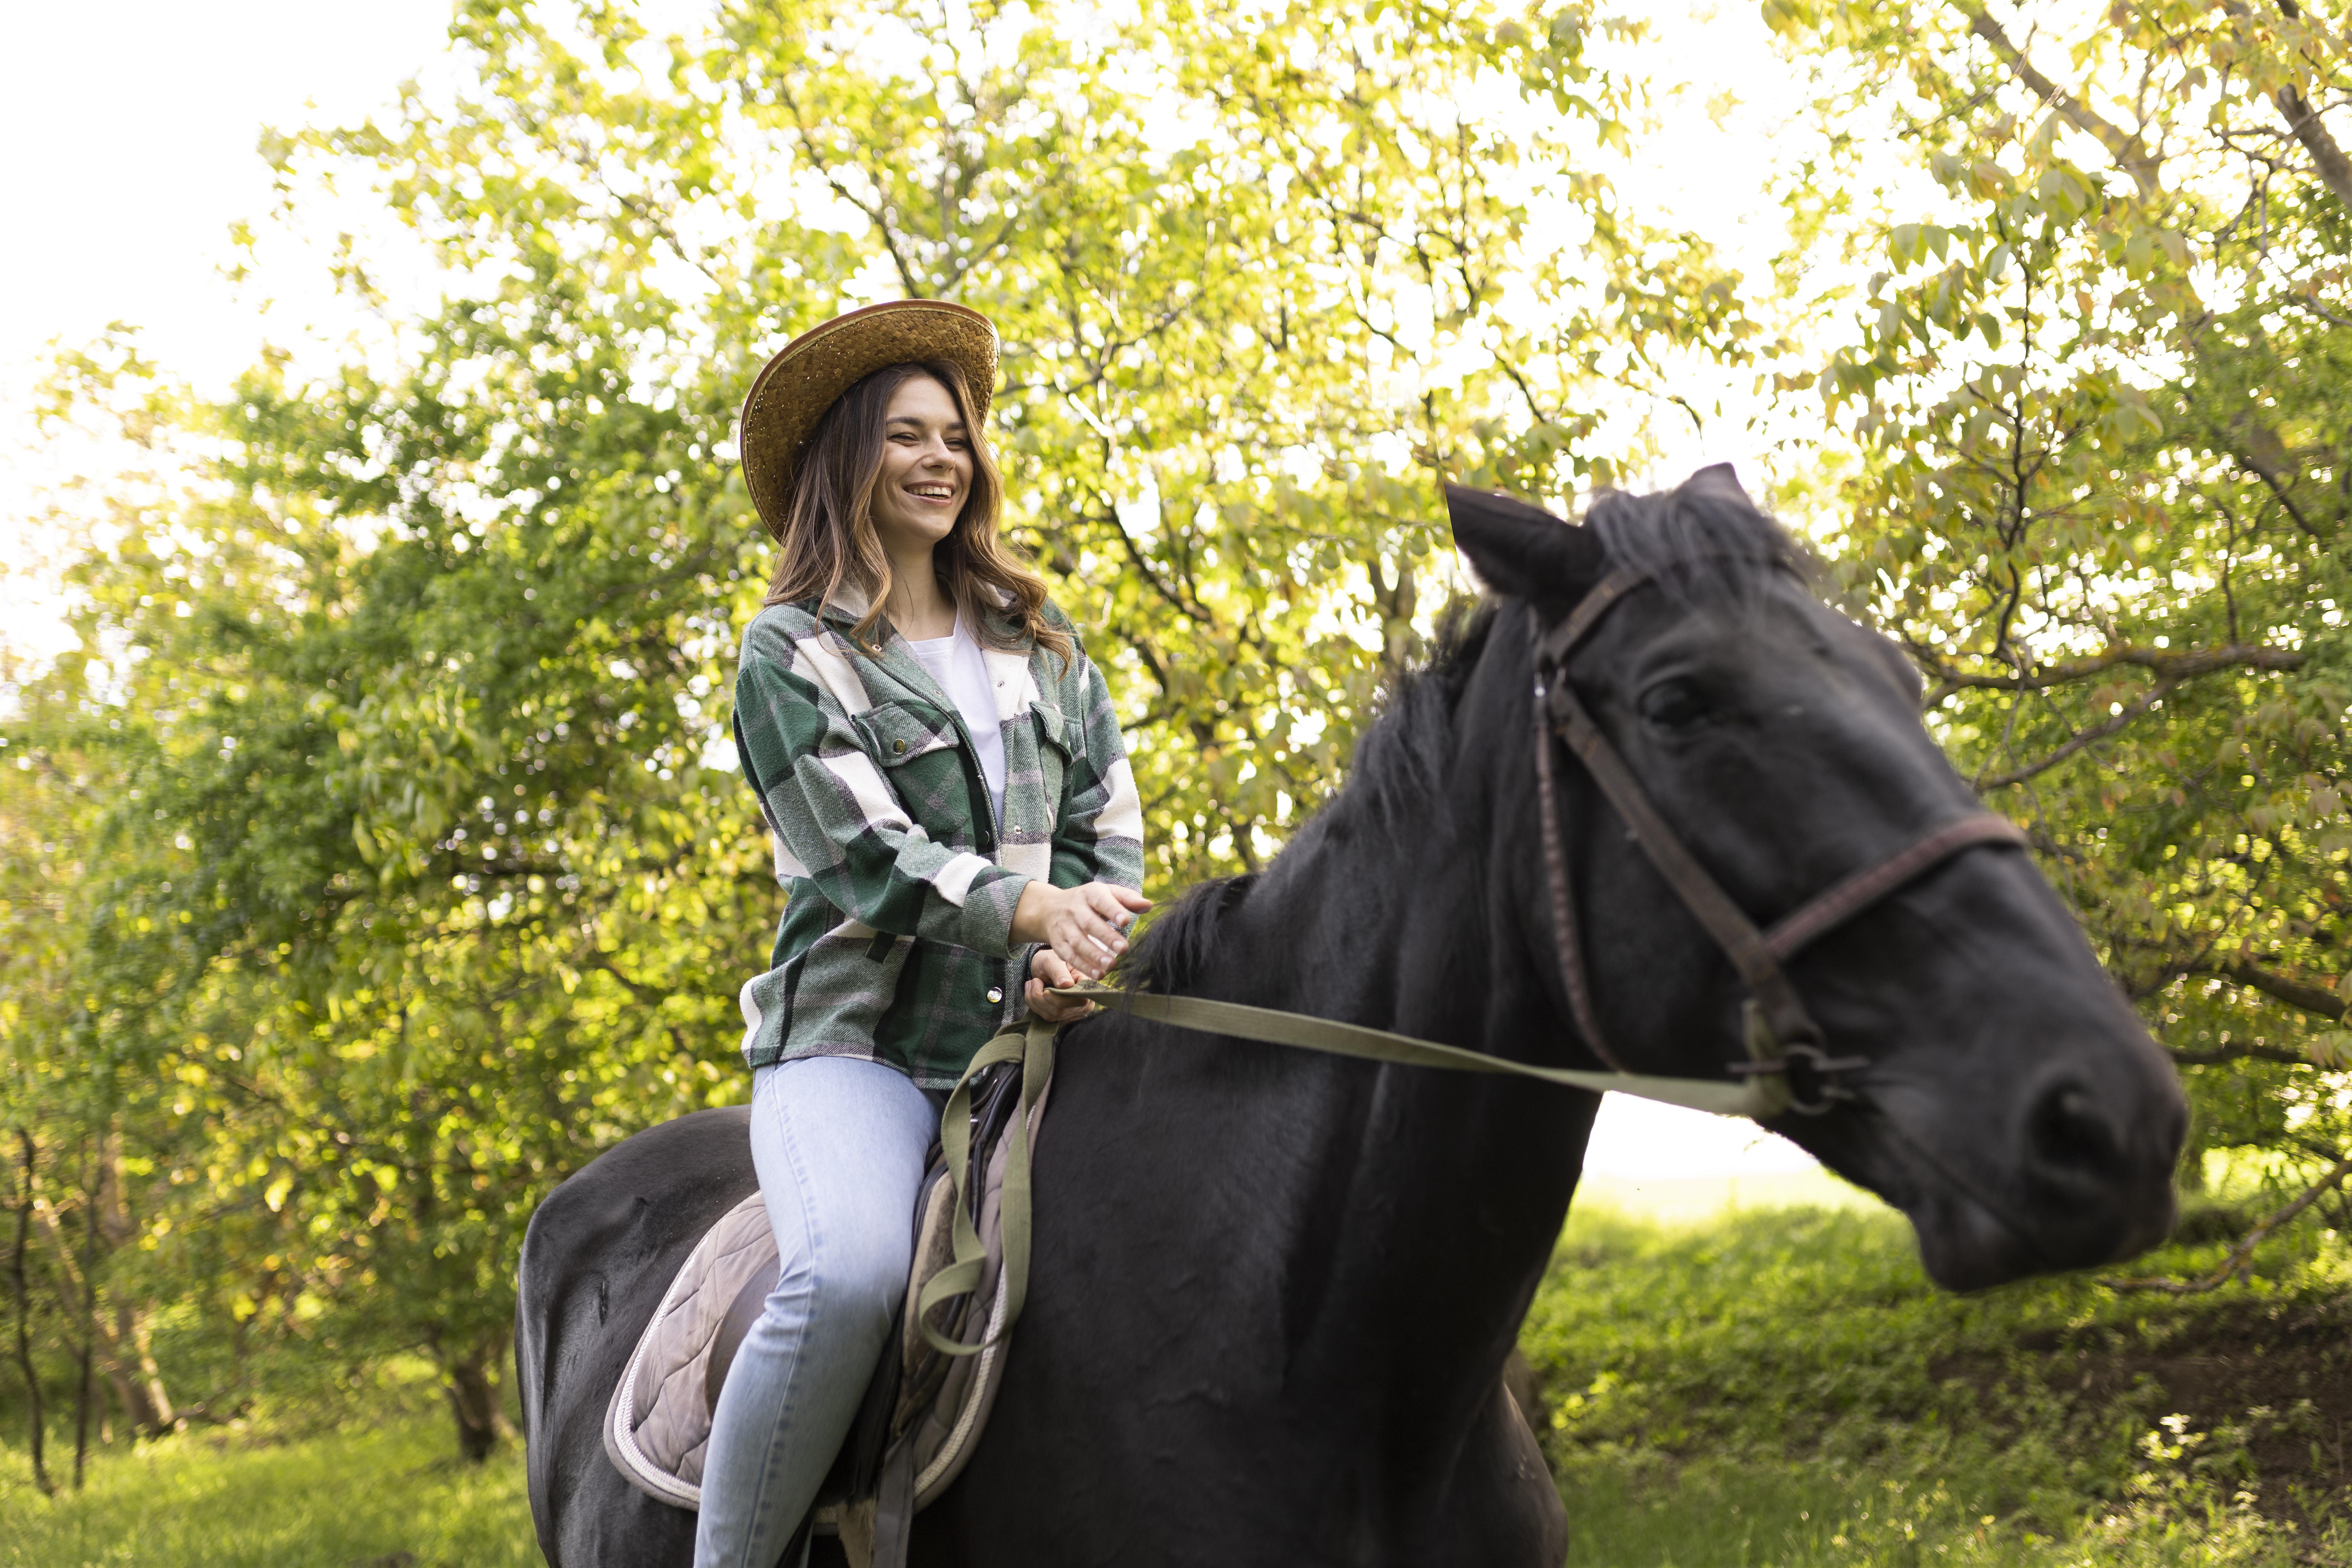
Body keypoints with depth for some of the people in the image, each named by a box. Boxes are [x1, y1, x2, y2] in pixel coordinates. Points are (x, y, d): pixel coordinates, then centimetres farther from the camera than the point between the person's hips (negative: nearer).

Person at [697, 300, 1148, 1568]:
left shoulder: (1042, 648, 19)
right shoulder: (790, 656, 4)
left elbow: (1111, 831, 13)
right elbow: (873, 849, -8)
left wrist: (1074, 954, -9)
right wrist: (1032, 908, -25)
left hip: (1026, 1036, 5)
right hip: (857, 1041, -5)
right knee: (854, 1268, -34)